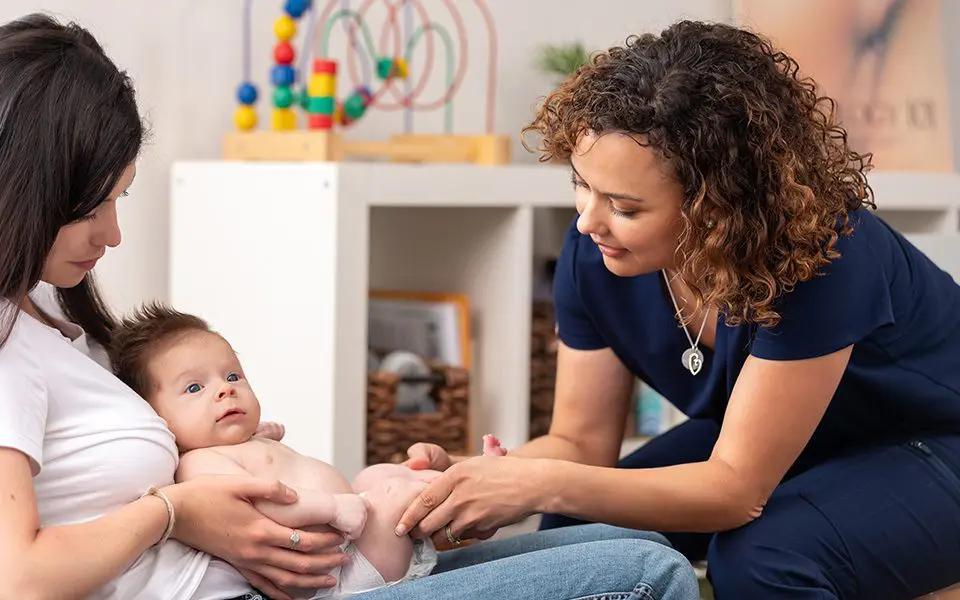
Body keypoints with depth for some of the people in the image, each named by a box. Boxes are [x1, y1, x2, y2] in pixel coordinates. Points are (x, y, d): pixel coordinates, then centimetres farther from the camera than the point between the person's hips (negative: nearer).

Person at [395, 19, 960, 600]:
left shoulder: (817, 257, -36)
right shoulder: (593, 249, -19)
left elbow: (736, 487, -35)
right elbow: (582, 441, -10)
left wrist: (543, 484, -46)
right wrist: (463, 474, -30)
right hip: (750, 441, 5)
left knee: (761, 553, -32)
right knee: (578, 531, -17)